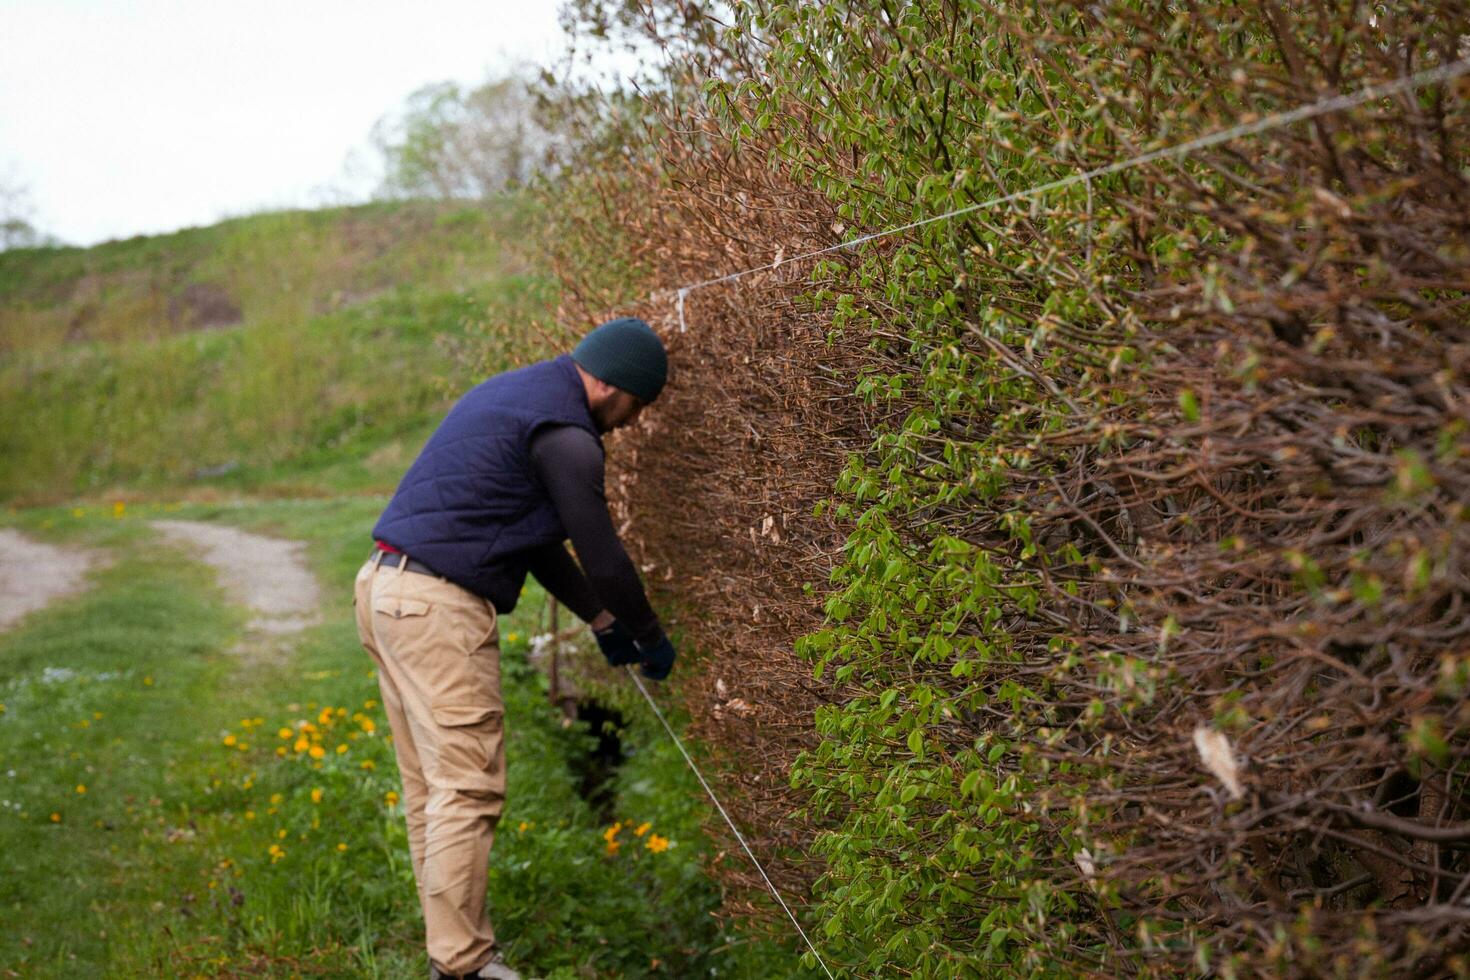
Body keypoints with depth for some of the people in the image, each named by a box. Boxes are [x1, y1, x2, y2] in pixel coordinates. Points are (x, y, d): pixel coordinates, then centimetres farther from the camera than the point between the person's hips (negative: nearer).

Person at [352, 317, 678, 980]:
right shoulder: (566, 436, -11)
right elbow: (603, 557, -7)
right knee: (468, 790, -5)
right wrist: (652, 639, 10)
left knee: (431, 788, 13)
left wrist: (600, 620, 28)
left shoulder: (515, 392, 20)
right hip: (440, 606, -10)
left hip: (387, 589, 10)